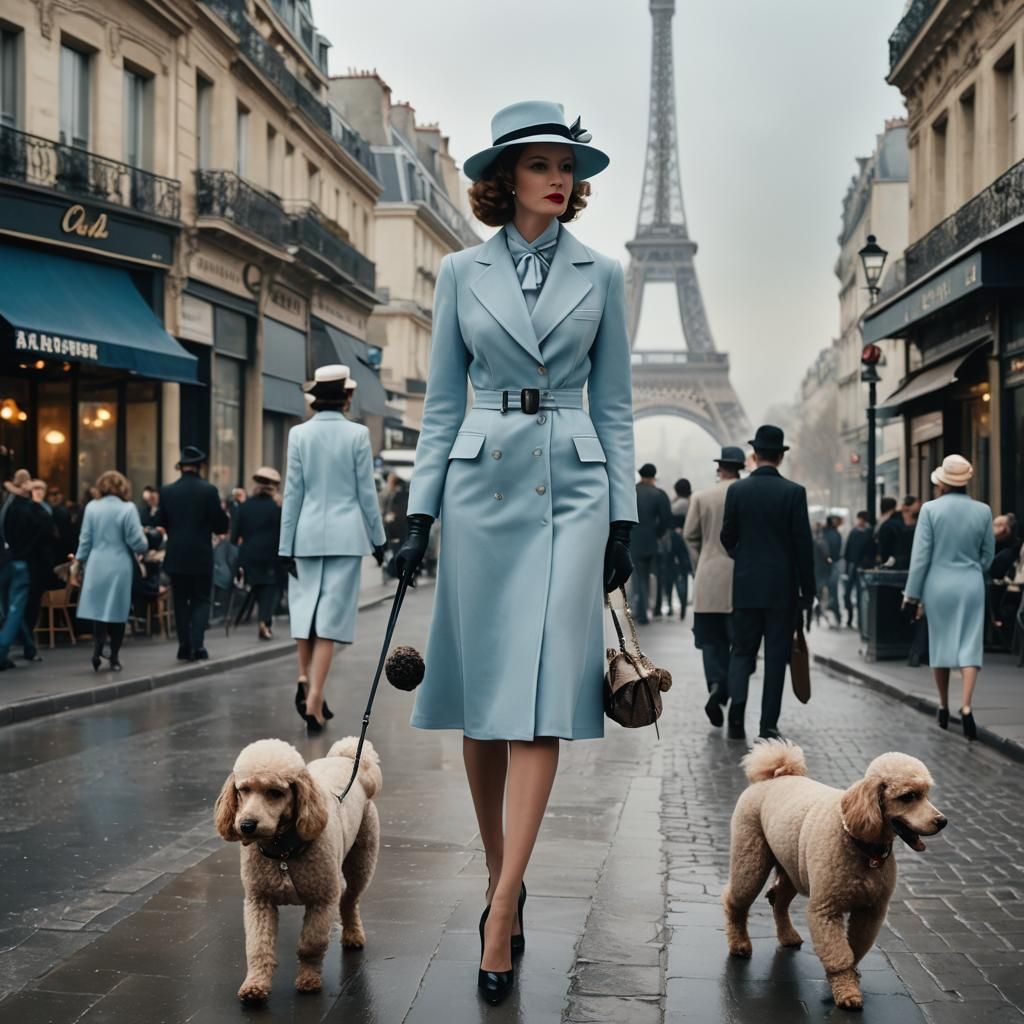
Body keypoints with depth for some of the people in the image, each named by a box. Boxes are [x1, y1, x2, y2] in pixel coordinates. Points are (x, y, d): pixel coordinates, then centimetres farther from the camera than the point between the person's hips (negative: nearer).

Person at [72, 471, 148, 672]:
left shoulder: (92, 507, 0)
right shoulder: (127, 508, -10)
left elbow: (85, 539, 4)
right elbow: (136, 541, -10)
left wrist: (78, 561, 16)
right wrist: (143, 549, 12)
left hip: (96, 566, 2)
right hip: (120, 567, -2)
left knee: (98, 609, 9)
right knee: (117, 611, 6)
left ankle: (97, 649, -10)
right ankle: (114, 657, 9)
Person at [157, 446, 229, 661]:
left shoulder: (167, 491, -2)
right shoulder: (208, 490, -10)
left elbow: (161, 522, 6)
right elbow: (221, 526, -9)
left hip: (176, 556, 2)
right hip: (201, 556, -2)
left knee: (181, 602, 12)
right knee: (201, 601, 6)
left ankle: (184, 648, 10)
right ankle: (197, 646, -7)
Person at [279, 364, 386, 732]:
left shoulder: (299, 434, -1)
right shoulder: (357, 434, -5)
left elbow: (293, 492, 0)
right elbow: (366, 492, -1)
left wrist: (286, 545, 5)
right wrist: (377, 538, 9)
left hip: (308, 534, 2)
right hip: (346, 535, -2)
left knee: (305, 606, 17)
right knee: (331, 615, 0)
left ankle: (305, 680, 7)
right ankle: (314, 700, -3)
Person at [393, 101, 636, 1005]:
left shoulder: (601, 275, 7)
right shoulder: (462, 273, 7)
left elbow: (614, 403, 8)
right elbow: (442, 400, 8)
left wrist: (623, 518, 3)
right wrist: (421, 510, 1)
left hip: (572, 488, -1)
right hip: (482, 483, 1)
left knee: (545, 694, -9)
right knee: (480, 692, 5)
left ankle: (503, 905, -8)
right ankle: (501, 874, 22)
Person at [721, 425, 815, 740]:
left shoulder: (737, 490, -1)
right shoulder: (793, 492, -6)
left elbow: (727, 537, 4)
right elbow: (803, 545, -6)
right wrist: (807, 591, 2)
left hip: (746, 585, 1)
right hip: (783, 587, -1)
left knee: (742, 650, 10)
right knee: (776, 655, 5)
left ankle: (737, 701, -13)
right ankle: (768, 724, 6)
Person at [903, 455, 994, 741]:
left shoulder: (930, 509, -10)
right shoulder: (983, 511, -2)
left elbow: (921, 555, -8)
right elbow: (988, 554, 7)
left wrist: (913, 593, 0)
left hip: (938, 585, -1)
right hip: (972, 585, 1)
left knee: (940, 644, 12)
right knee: (970, 645, 1)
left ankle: (944, 707, 22)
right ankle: (966, 706, -14)